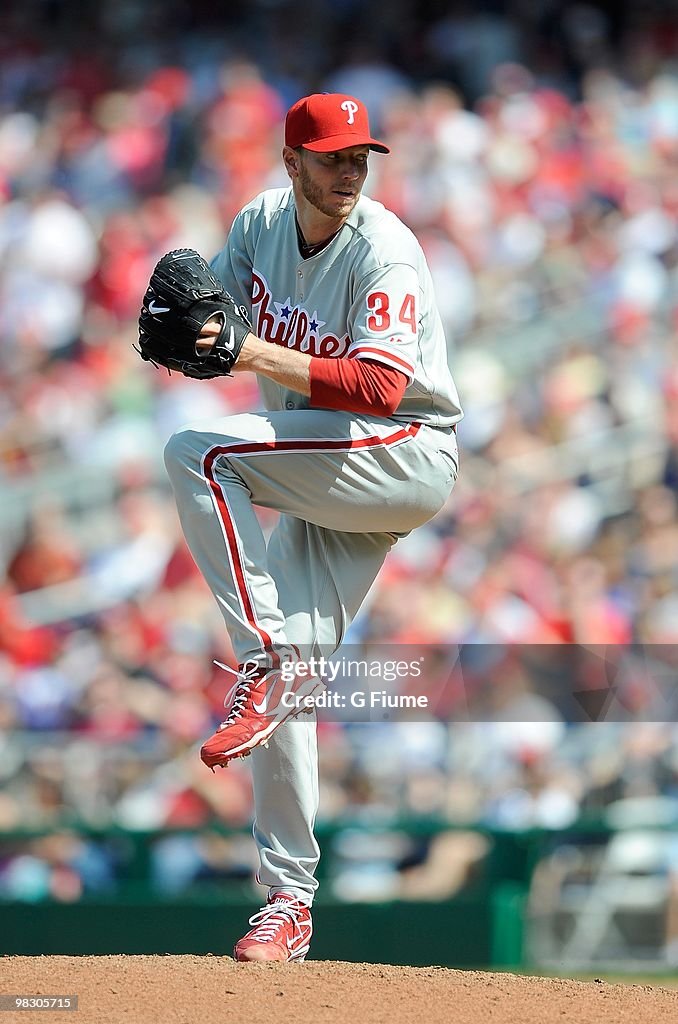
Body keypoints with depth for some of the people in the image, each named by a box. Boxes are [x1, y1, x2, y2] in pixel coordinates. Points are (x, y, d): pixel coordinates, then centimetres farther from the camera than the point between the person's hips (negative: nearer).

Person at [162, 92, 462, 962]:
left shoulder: (383, 252, -19)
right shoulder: (265, 220, 2)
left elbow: (380, 388, -30)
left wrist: (256, 353, -35)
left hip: (407, 456, -7)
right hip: (325, 480, 7)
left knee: (196, 453, -25)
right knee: (283, 674, 1)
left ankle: (264, 665, -24)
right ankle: (288, 900, 6)